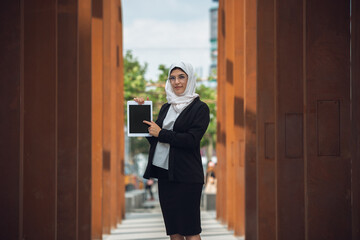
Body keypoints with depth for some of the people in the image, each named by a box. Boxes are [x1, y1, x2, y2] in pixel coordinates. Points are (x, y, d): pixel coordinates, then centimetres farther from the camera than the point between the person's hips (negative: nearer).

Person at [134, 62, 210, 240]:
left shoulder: (200, 108, -2)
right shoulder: (166, 108, 17)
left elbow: (192, 139, -14)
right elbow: (153, 136, 18)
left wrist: (161, 133, -9)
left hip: (186, 175, -6)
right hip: (164, 173, 6)